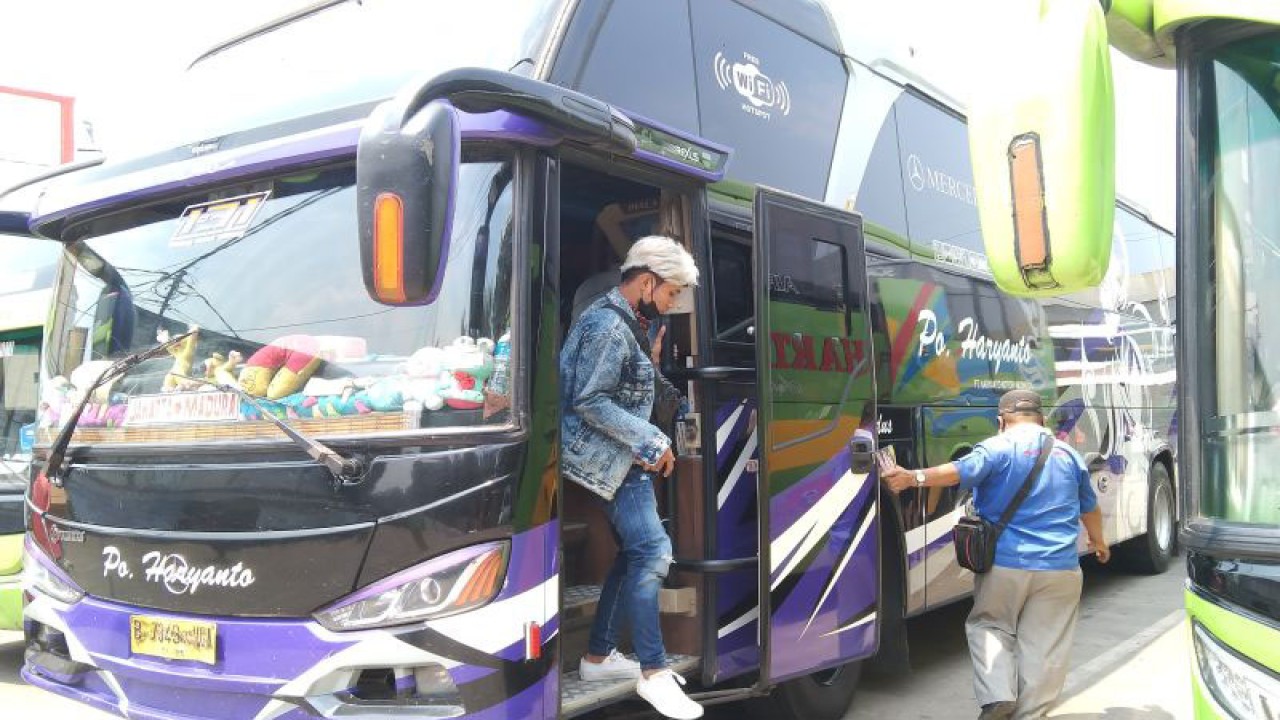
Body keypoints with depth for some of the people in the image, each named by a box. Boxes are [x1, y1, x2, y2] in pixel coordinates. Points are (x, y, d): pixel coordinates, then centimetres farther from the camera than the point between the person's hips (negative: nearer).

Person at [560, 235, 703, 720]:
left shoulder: (609, 318, 15)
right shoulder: (610, 325, -17)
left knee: (632, 553, 13)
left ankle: (599, 656, 21)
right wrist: (653, 444, -19)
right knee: (652, 551, -12)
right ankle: (653, 672, -6)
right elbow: (589, 402, -23)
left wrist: (646, 446, 11)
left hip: (618, 460, 10)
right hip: (612, 460, -10)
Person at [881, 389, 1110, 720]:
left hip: (1004, 563, -3)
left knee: (988, 624, 17)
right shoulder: (1068, 454, 12)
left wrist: (913, 478, -38)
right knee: (1043, 646, 8)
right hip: (1059, 568, 3)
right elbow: (1089, 507, 25)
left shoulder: (997, 448, -6)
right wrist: (1098, 540, 43)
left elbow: (962, 470, -27)